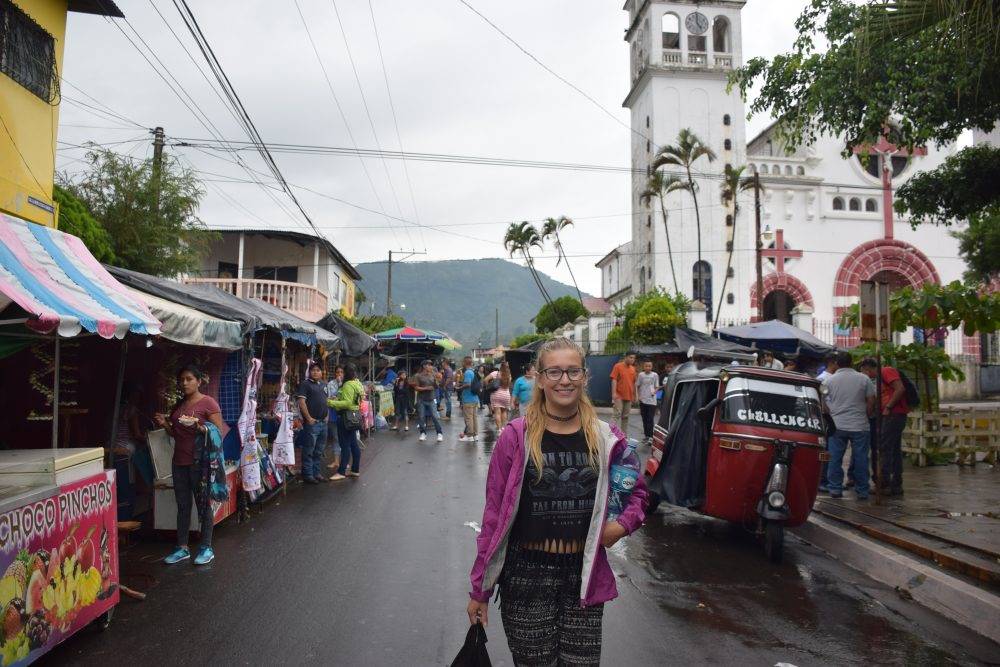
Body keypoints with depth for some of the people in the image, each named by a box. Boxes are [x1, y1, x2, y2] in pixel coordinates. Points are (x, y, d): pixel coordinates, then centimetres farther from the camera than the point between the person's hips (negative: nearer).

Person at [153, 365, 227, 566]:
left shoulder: (208, 403, -9)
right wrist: (165, 424, 2)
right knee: (182, 506, 12)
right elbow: (175, 433, 20)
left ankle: (206, 548, 12)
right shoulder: (179, 404, 13)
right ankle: (182, 548, 20)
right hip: (179, 462, 7)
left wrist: (203, 428, -29)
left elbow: (219, 432, -12)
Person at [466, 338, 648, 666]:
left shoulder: (606, 439, 1)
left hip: (584, 575, 2)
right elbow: (494, 514, -3)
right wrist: (479, 590, -1)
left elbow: (637, 492, 17)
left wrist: (623, 524, -4)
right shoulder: (516, 437, -7)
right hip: (527, 576, -2)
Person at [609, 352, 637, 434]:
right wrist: (614, 393, -18)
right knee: (617, 415, -9)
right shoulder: (618, 366, -5)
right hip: (619, 396, -6)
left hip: (629, 396, 6)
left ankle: (624, 435, 17)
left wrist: (634, 395, 17)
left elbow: (633, 383, 17)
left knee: (625, 416, 11)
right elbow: (614, 380, -10)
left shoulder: (633, 369, 10)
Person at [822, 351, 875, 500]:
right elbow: (871, 402, 1)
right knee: (860, 459, 6)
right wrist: (865, 416, 14)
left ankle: (835, 489, 8)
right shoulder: (863, 379, 1)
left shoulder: (829, 380, 0)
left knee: (835, 458, 6)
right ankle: (862, 491, 10)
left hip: (837, 425, 0)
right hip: (860, 426, 0)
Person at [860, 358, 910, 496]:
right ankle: (896, 485, 17)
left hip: (894, 414, -10)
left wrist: (888, 407, -17)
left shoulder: (887, 371, -9)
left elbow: (900, 389, -21)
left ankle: (884, 485, -6)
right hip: (894, 415, 10)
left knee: (885, 450, -8)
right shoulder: (882, 376, 21)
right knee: (895, 450, 12)